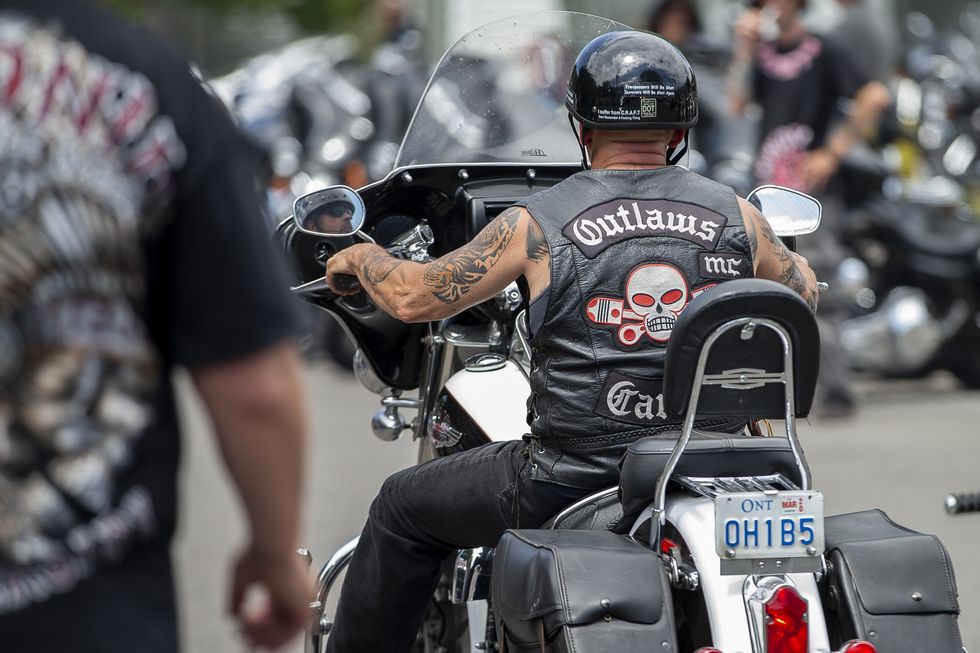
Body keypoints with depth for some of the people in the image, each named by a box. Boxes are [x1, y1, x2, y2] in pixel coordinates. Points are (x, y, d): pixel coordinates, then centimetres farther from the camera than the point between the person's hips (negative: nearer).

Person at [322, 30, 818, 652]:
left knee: (403, 508, 18)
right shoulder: (734, 214, 2)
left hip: (575, 478, -3)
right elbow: (804, 291, 22)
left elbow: (414, 297, -1)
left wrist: (363, 257, 21)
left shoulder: (538, 224, -7)